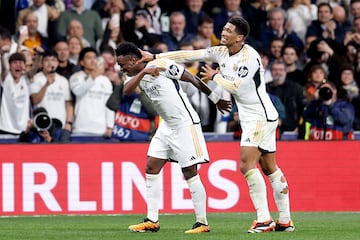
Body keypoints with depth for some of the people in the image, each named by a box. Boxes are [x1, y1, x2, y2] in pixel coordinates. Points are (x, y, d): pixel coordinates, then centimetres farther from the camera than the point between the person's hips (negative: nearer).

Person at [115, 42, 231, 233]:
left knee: (190, 173, -7)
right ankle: (152, 221, 9)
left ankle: (202, 223, -1)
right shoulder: (138, 76, 8)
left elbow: (192, 79, -9)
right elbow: (126, 91, -11)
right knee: (151, 167, 4)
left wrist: (216, 99, -3)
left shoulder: (162, 65, -14)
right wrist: (143, 73, -23)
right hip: (167, 126, 8)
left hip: (185, 123, -8)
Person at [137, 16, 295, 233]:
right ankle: (285, 221, 11)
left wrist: (215, 77, -4)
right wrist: (155, 57, 3)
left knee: (246, 165, -16)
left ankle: (264, 219, -16)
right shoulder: (221, 52, 6)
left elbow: (236, 87, -19)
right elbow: (190, 55, 5)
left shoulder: (248, 56, -18)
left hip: (261, 117, -9)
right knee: (270, 168, 9)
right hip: (251, 117, 9)